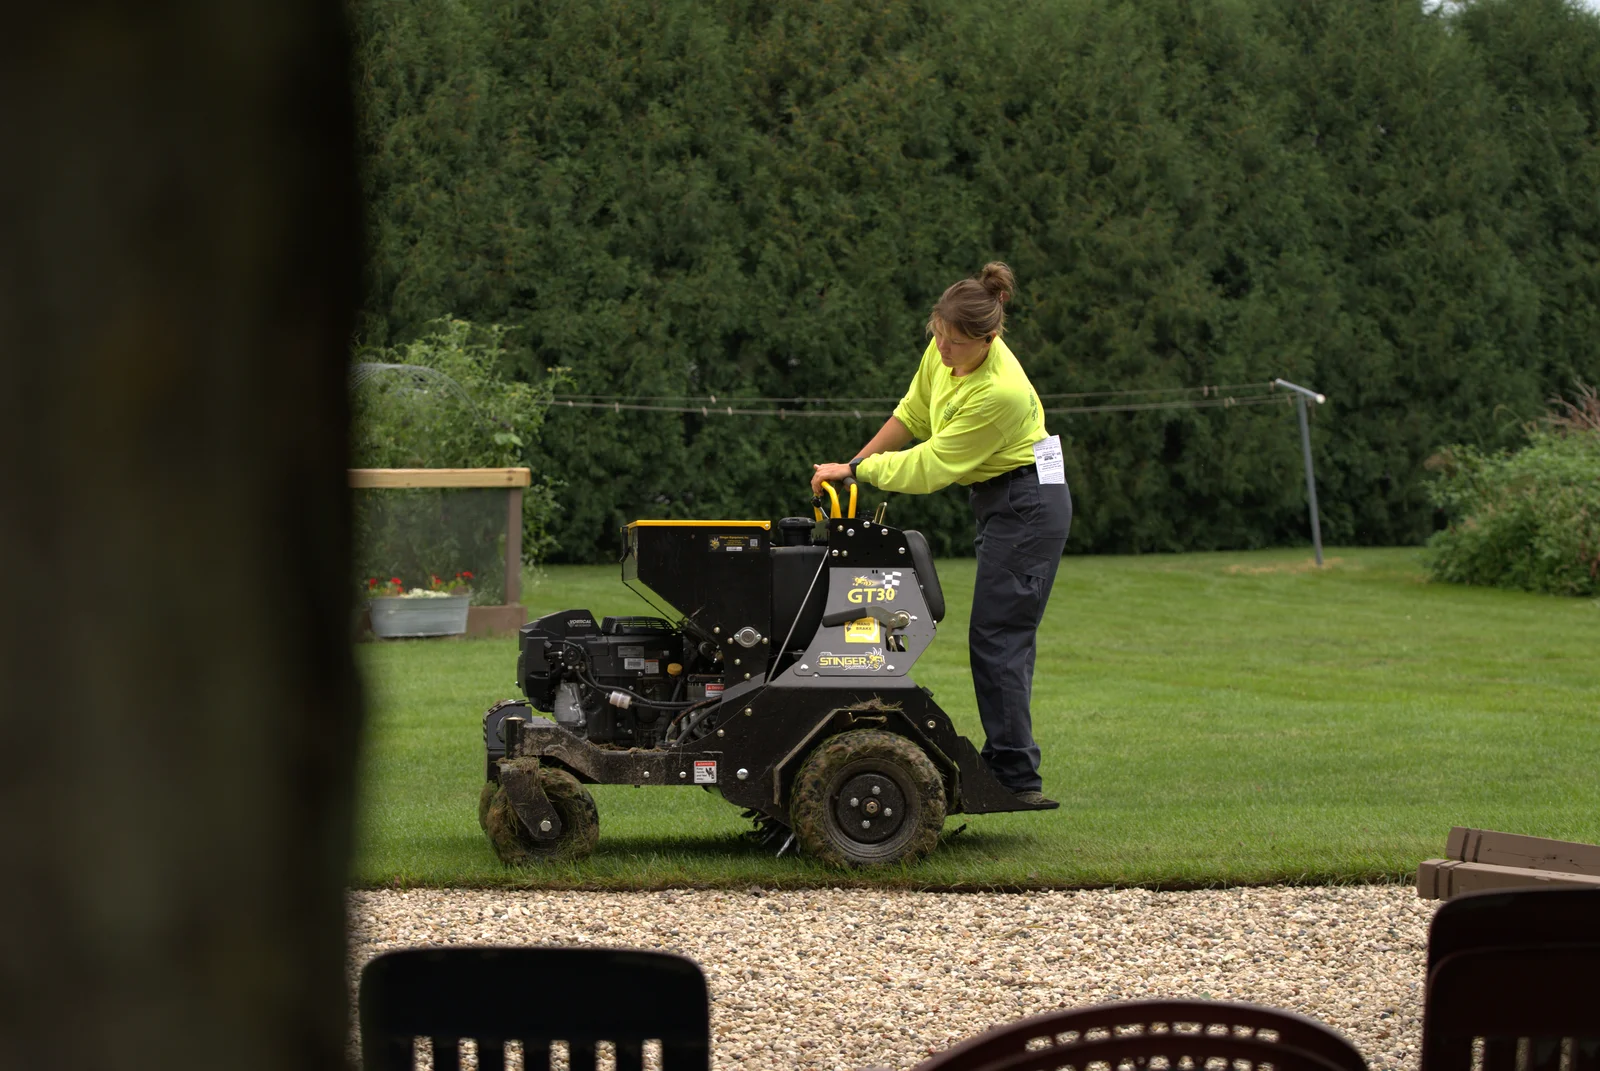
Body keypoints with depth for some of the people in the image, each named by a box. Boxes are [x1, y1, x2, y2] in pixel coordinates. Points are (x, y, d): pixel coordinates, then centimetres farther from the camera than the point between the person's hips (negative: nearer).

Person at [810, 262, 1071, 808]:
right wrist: (853, 464, 6)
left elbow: (927, 467, -23)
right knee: (1005, 639, 12)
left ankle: (1017, 778, -8)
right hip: (1001, 502, 9)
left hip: (1027, 505, -9)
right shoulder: (944, 353, -4)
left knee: (997, 639, -10)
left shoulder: (999, 392, -30)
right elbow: (913, 415, 12)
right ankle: (1007, 763, 18)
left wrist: (856, 470, -14)